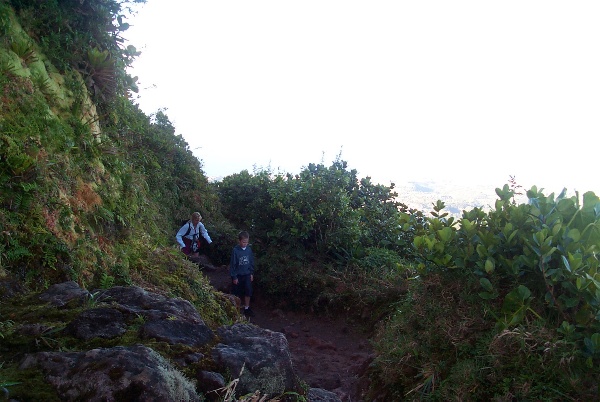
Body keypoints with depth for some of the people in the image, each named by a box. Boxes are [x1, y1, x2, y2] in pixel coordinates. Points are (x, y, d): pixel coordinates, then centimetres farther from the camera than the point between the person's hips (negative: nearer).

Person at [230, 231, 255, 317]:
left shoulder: (249, 249, -3)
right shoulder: (235, 250, -17)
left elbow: (251, 262, 7)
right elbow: (232, 264, -12)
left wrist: (251, 273, 8)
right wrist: (234, 277, -11)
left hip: (247, 274, 3)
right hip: (238, 275, -3)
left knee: (248, 291, 0)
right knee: (237, 293, 9)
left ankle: (246, 308, 15)